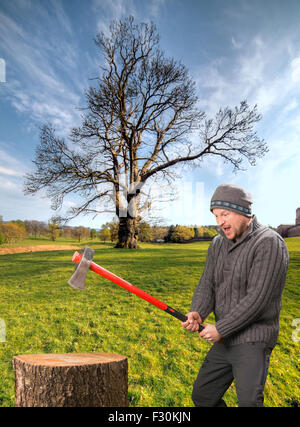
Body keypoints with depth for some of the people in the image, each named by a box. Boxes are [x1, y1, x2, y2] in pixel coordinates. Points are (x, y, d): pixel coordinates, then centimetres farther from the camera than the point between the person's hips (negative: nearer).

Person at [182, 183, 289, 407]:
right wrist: (197, 312, -16)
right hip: (223, 340, 7)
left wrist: (220, 329, -18)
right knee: (202, 396, 17)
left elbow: (257, 298, -22)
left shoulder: (269, 243, -17)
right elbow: (207, 284, 3)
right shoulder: (218, 244, 5)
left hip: (253, 341, -6)